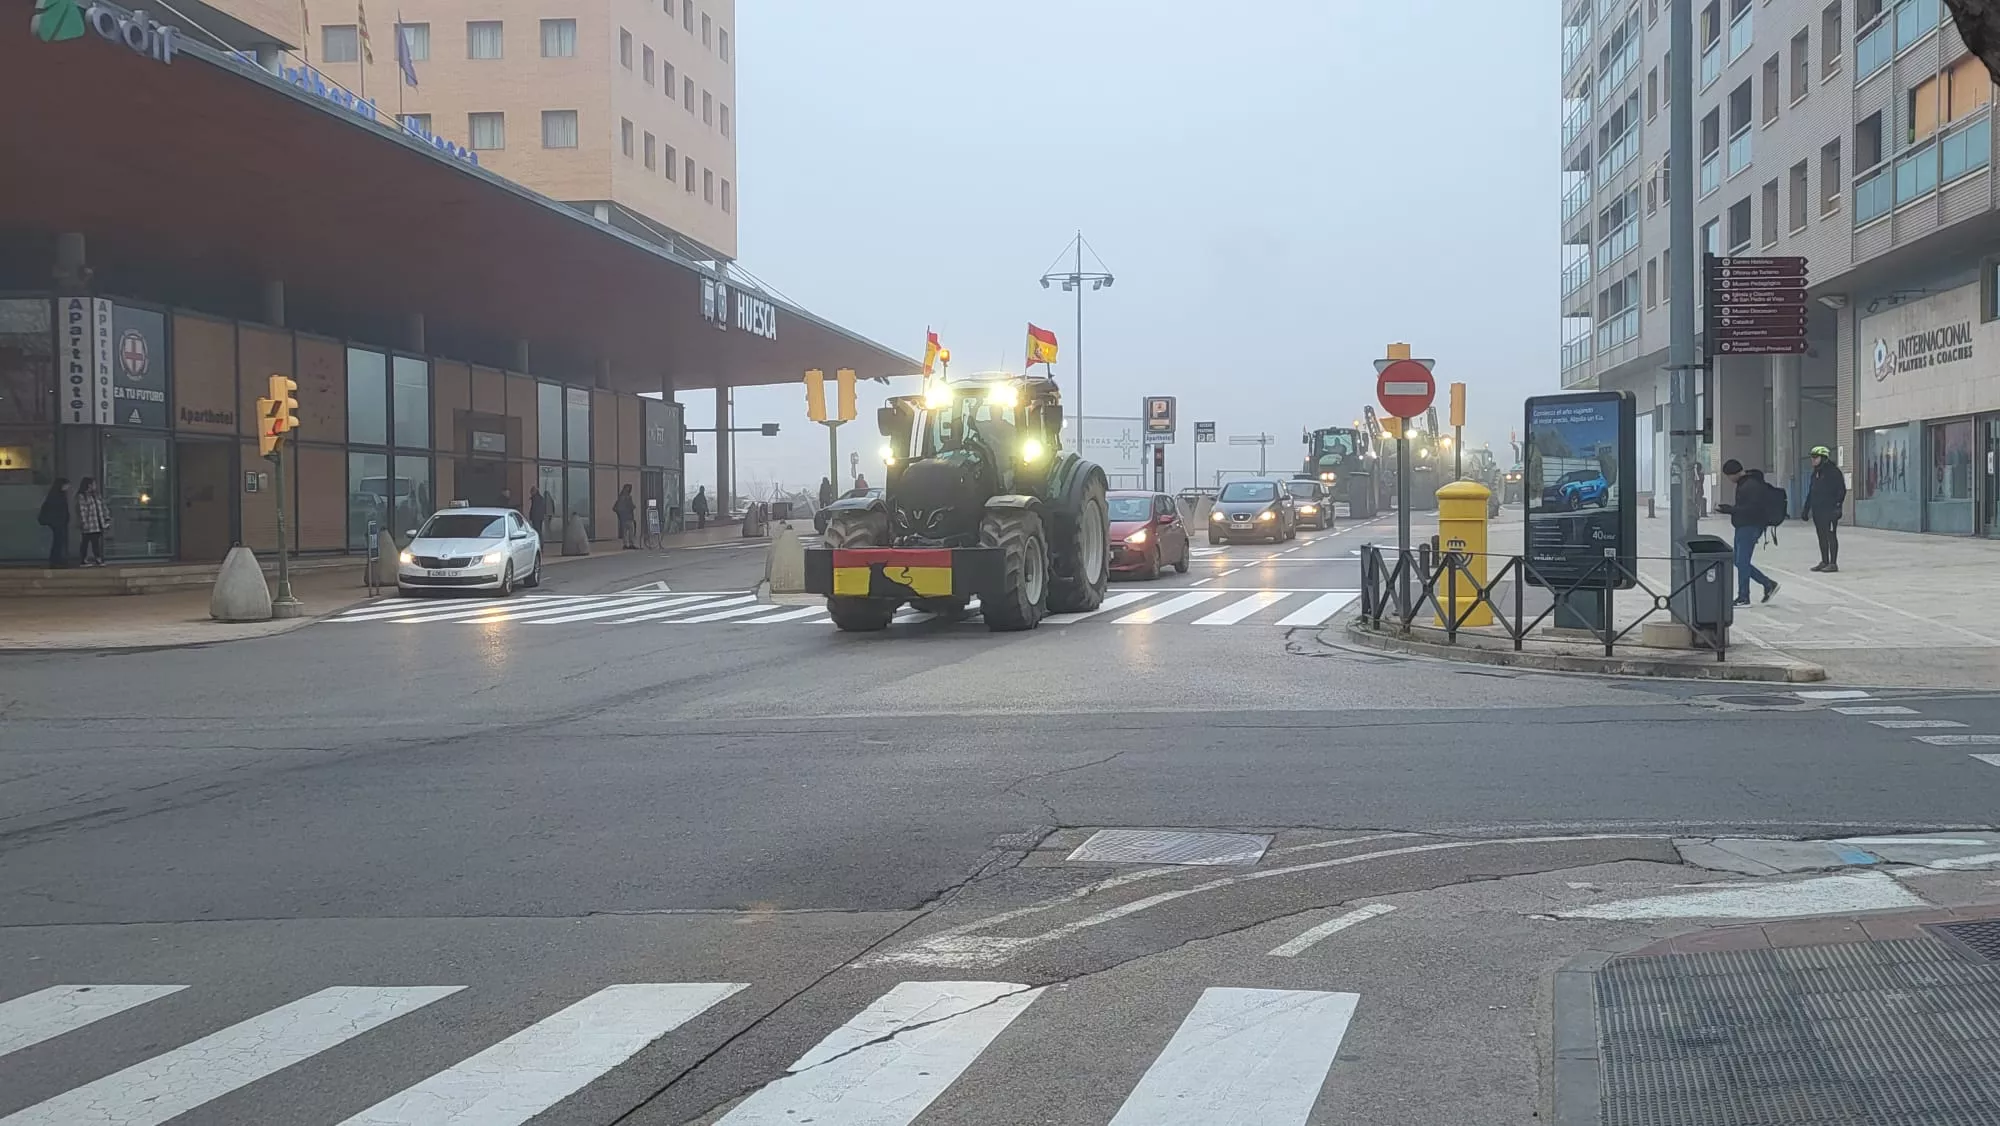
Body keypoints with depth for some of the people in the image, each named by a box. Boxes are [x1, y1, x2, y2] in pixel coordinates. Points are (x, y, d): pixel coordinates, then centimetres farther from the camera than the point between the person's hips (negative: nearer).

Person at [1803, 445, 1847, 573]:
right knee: (1822, 537, 11)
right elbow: (1810, 492, 21)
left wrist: (1838, 506, -19)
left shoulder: (1833, 471, -9)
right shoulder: (1815, 473, 16)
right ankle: (1824, 562, 18)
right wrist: (1806, 508, 19)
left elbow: (1841, 490, -13)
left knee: (1831, 536, -5)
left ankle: (1833, 563, -2)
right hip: (1817, 510, 8)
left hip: (1829, 510, -8)